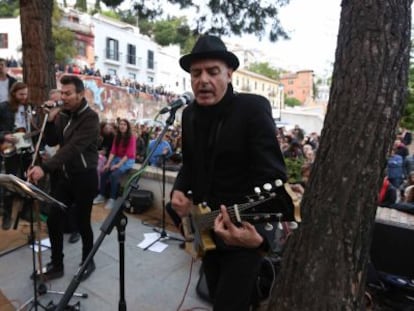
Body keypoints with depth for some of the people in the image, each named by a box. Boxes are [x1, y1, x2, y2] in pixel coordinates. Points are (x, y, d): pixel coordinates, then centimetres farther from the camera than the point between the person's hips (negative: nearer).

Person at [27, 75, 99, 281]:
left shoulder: (90, 117, -17)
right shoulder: (63, 114, 7)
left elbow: (73, 148, -28)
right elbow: (51, 142, 6)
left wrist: (44, 167, -36)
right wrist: (50, 121, -10)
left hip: (84, 177, -7)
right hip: (64, 176, 7)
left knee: (82, 222, 5)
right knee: (53, 220, 8)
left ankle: (88, 262, 28)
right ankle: (56, 264, 27)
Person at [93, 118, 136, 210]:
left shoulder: (132, 138, -11)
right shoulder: (117, 137, 9)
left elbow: (129, 154, -16)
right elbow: (113, 151, 2)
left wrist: (118, 165, -22)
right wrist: (108, 163, -11)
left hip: (128, 161, -6)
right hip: (117, 158, 6)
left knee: (114, 175, -29)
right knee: (104, 172, -17)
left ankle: (112, 199, -20)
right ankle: (101, 195, -5)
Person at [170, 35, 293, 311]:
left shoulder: (254, 108, -18)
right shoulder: (189, 114, 3)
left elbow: (273, 177, -24)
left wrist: (261, 232, -37)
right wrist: (180, 190, -6)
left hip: (243, 230, -6)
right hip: (207, 226, 7)